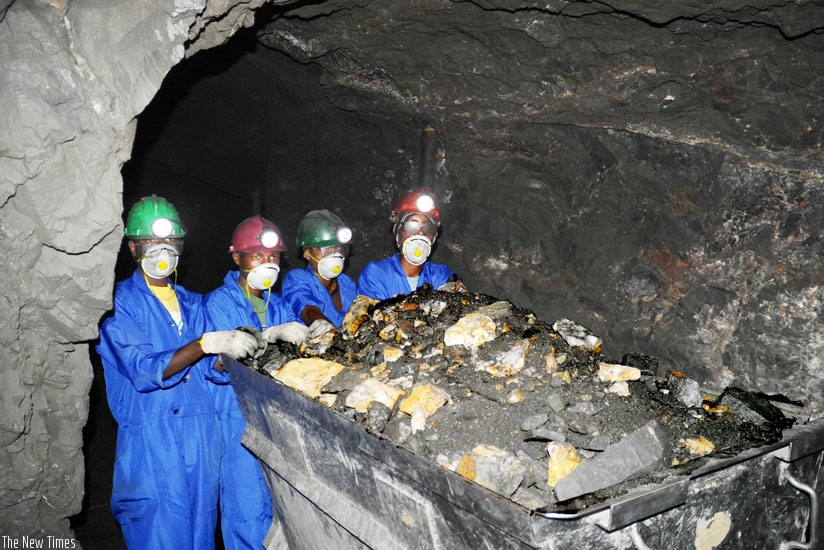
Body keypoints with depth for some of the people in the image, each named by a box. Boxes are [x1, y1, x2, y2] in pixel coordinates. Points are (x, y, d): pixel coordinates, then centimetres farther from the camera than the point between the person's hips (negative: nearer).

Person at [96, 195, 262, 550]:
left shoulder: (192, 303, 15)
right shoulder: (120, 302, -4)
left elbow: (212, 368, 8)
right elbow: (144, 370, -16)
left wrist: (243, 347, -12)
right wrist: (207, 343, -24)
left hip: (202, 436, 5)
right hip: (151, 441, -5)